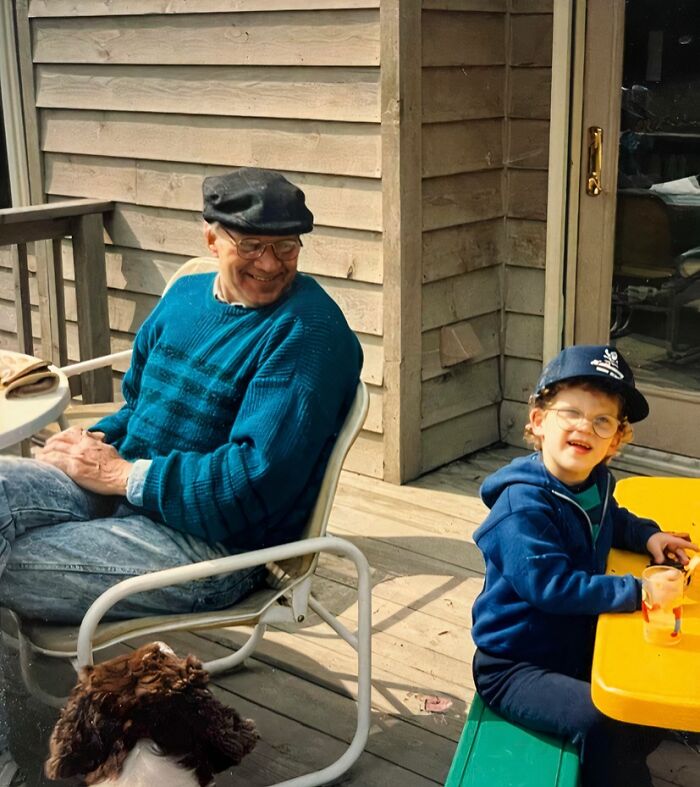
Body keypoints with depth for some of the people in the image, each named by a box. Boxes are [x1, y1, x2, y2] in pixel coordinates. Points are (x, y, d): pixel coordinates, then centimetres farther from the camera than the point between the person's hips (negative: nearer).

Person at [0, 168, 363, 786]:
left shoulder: (307, 332, -16)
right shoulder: (186, 297, 11)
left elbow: (255, 482, -23)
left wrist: (122, 474, -16)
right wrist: (97, 441, 0)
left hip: (211, 544, -8)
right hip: (119, 489, 8)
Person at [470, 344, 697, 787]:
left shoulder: (596, 482, 1)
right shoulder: (523, 506, -26)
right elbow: (553, 585, -33)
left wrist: (647, 535, 7)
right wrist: (638, 592, -30)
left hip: (579, 647, 9)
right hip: (515, 665, -8)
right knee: (601, 721, -28)